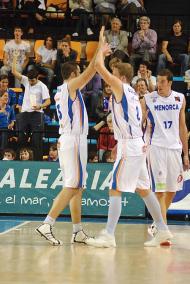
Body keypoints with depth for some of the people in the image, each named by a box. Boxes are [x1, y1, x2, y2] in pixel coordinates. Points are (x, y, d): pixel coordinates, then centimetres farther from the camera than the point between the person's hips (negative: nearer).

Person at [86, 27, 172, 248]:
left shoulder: (120, 86, -9)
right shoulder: (132, 92, 17)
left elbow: (99, 66, -14)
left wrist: (101, 47, 0)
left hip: (129, 146, -10)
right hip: (137, 145, 10)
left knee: (115, 190, -10)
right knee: (143, 189, 15)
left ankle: (109, 236, -14)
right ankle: (163, 230, 20)